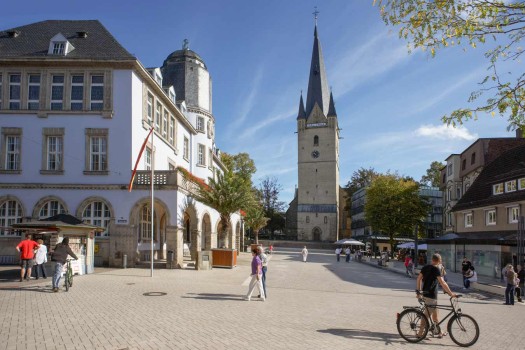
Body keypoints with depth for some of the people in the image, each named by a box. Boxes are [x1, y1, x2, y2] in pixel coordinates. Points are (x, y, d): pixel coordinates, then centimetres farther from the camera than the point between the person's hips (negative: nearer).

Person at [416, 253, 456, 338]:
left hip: (425, 293, 8)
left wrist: (419, 292, 17)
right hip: (431, 295, -8)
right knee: (427, 315, -1)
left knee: (434, 314, 19)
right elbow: (443, 283, -22)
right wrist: (451, 293, -17)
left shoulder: (425, 267, 8)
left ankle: (439, 332, 27)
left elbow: (418, 279, 12)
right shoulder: (436, 269, -15)